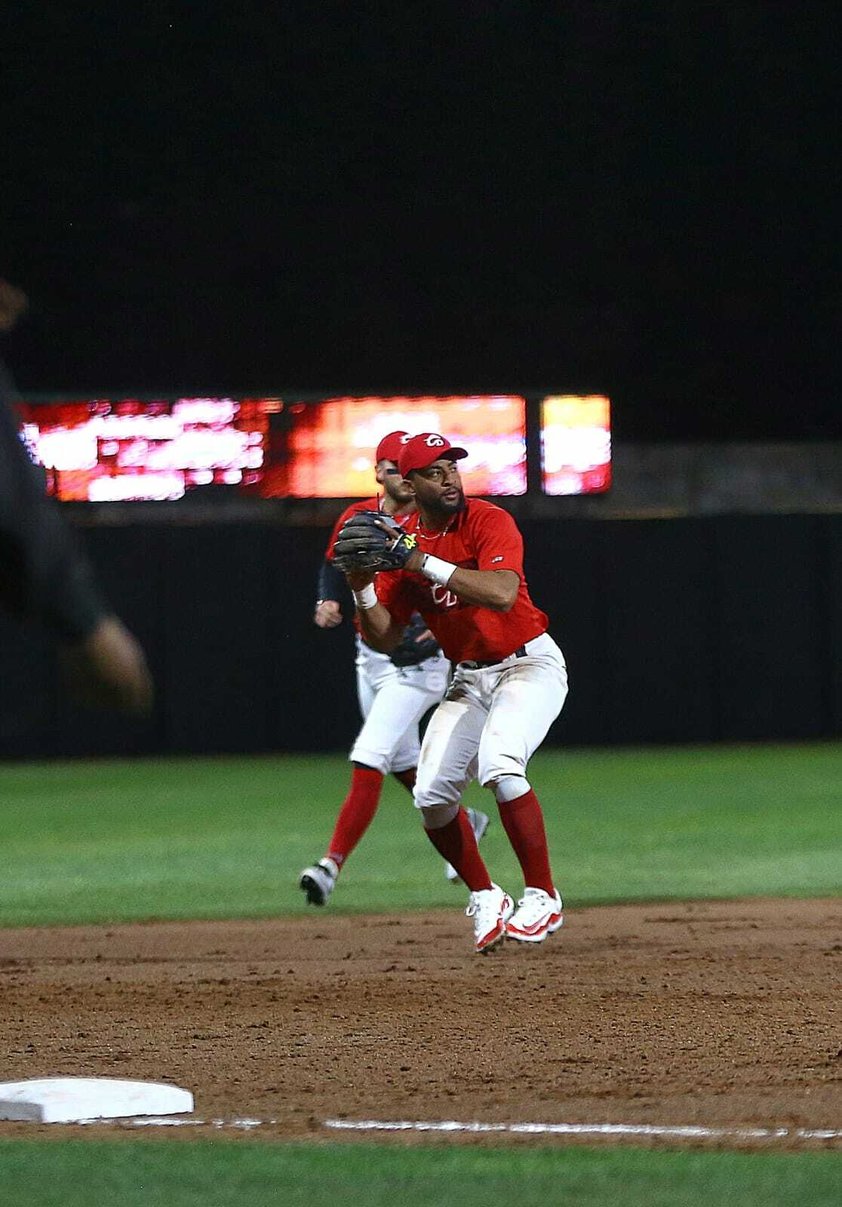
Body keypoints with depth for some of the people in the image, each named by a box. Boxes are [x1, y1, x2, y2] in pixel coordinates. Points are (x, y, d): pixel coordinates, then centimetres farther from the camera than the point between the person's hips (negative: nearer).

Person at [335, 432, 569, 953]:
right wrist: (361, 587, -18)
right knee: (431, 795, -5)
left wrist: (423, 562, -37)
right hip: (469, 678, 6)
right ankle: (486, 899, 15)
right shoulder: (401, 541, 0)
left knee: (498, 765, -29)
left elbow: (502, 593, -35)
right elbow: (386, 639, 0)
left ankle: (543, 898, -18)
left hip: (529, 663, -6)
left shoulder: (489, 521, -16)